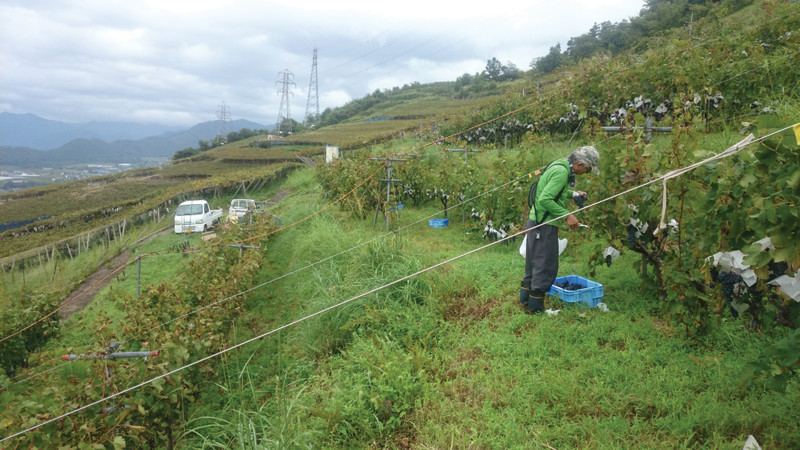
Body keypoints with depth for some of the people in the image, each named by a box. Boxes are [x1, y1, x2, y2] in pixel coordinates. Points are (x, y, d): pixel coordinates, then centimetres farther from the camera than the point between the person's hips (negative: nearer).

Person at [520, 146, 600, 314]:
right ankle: (536, 306, 6)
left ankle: (525, 298, 29)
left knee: (534, 263, 18)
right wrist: (567, 215, -22)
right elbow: (545, 199, -26)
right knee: (546, 266, -2)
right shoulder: (561, 172, -19)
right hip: (544, 225, -10)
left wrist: (573, 193, 13)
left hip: (537, 221, 10)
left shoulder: (560, 165, 11)